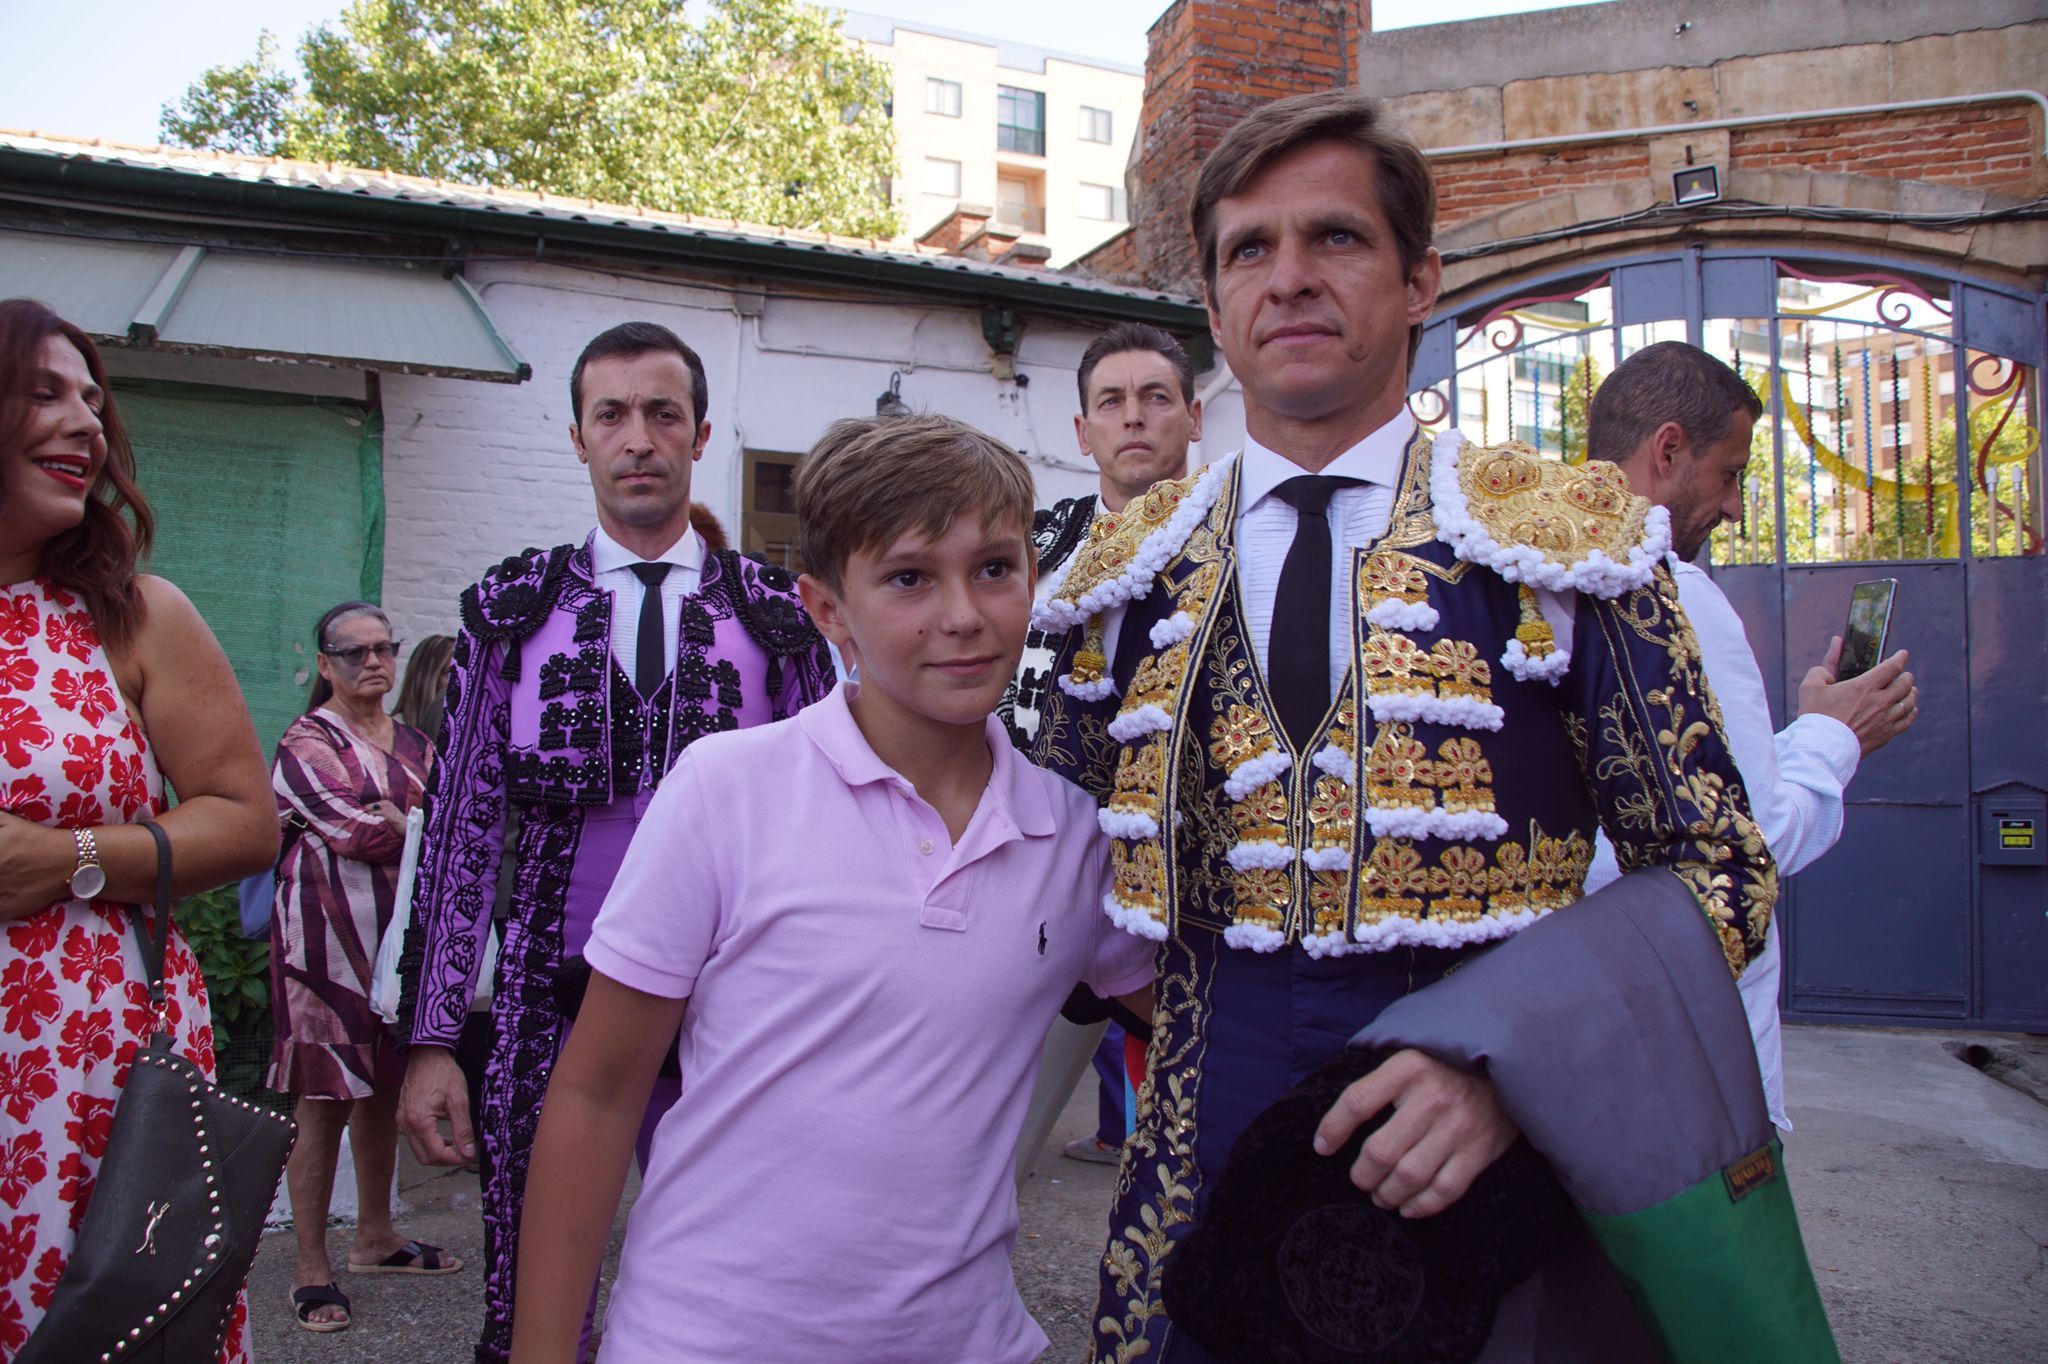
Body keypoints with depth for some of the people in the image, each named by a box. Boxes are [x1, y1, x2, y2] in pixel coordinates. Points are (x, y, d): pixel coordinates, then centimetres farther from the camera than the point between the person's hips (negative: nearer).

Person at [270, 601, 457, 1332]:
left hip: (399, 936, 6)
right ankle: (311, 1268, 7)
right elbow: (354, 829, -15)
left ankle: (375, 1238, 27)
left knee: (383, 1092, 13)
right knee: (324, 1102, -2)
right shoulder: (306, 742, -4)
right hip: (331, 936, -6)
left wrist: (389, 823, -7)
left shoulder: (413, 744, 15)